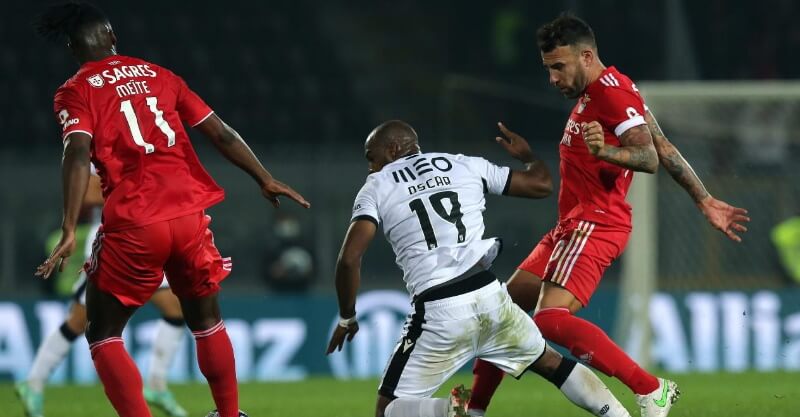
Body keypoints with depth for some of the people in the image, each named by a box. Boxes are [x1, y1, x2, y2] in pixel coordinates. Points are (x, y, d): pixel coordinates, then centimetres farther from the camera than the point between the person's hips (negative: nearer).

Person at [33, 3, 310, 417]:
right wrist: (266, 180, 24)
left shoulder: (75, 92, 4)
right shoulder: (158, 75, 16)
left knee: (103, 335, 9)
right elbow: (221, 134, 15)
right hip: (190, 215, 4)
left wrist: (69, 232, -21)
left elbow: (78, 153, -14)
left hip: (133, 225, -4)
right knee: (206, 321, 25)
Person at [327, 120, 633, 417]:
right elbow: (542, 185, 17)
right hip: (490, 296, 4)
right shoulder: (465, 166, 14)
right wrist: (527, 155, 40)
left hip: (439, 313, -4)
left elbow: (349, 259, -5)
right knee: (550, 362, 28)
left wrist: (347, 317, 9)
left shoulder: (375, 190, 7)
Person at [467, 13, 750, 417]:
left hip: (594, 224, -11)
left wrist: (604, 151, -41)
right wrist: (704, 200, 19)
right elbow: (666, 150, 18)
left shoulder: (612, 92, -13)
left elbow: (650, 158, -23)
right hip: (573, 227, 11)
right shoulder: (595, 93, 18)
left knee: (551, 319, -25)